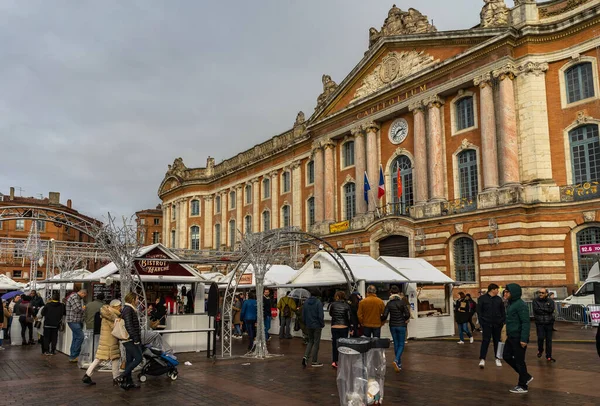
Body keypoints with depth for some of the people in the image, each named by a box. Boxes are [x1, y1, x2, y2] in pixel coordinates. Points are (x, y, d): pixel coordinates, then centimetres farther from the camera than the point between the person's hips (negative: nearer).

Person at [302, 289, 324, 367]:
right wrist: (322, 324, -3)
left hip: (309, 326, 5)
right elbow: (321, 315, -16)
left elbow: (303, 315, 8)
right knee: (316, 343, 5)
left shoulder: (306, 302, 4)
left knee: (310, 341, 19)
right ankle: (314, 362, 10)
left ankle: (305, 356, 0)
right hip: (317, 326, -5)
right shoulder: (318, 303, -14)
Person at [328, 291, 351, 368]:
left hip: (334, 327, 0)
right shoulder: (347, 305, -6)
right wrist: (351, 328, -2)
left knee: (335, 343, 9)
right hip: (344, 327, 0)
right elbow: (350, 317, -7)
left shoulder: (333, 305, -4)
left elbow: (330, 314, 11)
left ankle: (334, 361, 5)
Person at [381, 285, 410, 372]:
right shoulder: (402, 302, -10)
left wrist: (380, 320, 9)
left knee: (396, 344, 15)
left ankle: (399, 364, 21)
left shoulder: (389, 304, -6)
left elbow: (384, 316, -11)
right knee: (401, 344, 5)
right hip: (401, 326, -2)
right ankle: (396, 360, -18)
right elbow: (407, 314, -13)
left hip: (393, 326, 2)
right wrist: (405, 319, 8)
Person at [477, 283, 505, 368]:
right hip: (486, 324, -4)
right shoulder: (482, 298, -2)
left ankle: (497, 358, 21)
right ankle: (482, 359, -7)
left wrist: (503, 321, 2)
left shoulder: (499, 299, 8)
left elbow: (503, 311, 12)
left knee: (497, 341, 10)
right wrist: (481, 322, -8)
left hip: (497, 324, 4)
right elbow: (479, 311, -3)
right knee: (485, 341, -7)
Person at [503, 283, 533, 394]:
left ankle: (523, 386, 13)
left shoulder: (521, 305, -18)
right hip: (511, 337, 10)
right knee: (506, 356, 15)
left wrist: (524, 339, -25)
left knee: (519, 361, 0)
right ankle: (526, 377, 26)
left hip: (519, 339, -10)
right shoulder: (511, 303, 12)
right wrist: (508, 333, 20)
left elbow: (525, 322, -22)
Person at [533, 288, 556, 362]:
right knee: (541, 337, -12)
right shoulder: (535, 300, 2)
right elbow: (536, 309, -12)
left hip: (549, 323, 1)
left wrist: (541, 309, -10)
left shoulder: (550, 301, 5)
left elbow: (551, 310, -12)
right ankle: (540, 350, 18)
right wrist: (546, 311, -8)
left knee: (549, 340, 3)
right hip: (539, 323, -1)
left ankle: (549, 357, 13)